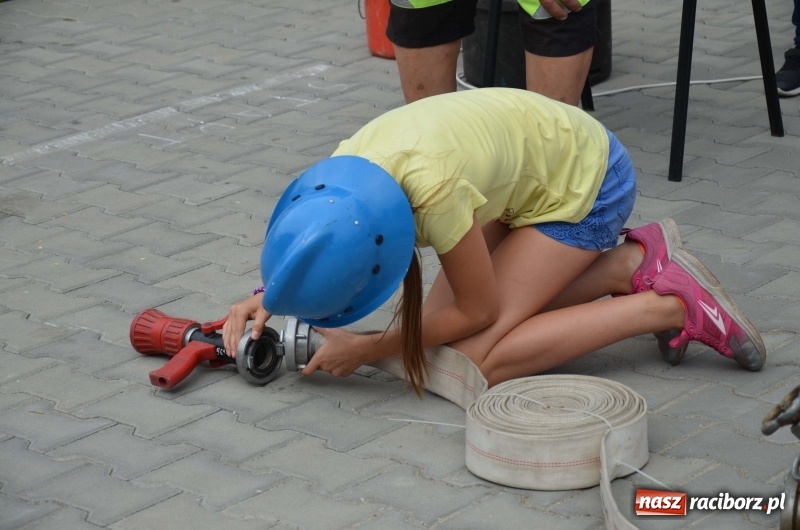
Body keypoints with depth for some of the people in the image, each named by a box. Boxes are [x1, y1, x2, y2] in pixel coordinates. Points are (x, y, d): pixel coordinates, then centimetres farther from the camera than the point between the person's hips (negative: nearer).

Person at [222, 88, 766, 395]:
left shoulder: (435, 189, -39)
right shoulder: (346, 168, -19)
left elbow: (477, 312, -22)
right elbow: (306, 243, 5)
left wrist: (364, 350, -18)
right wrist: (268, 295, -13)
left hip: (588, 182, -8)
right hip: (536, 163, 8)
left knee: (471, 358, -15)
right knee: (437, 329, 0)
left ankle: (670, 304, -8)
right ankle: (631, 261, 6)